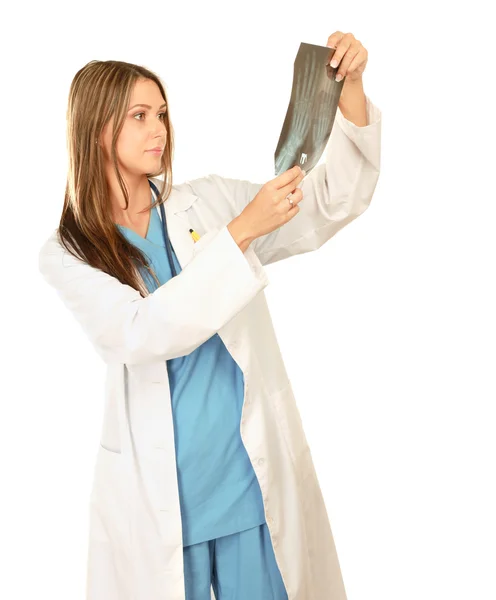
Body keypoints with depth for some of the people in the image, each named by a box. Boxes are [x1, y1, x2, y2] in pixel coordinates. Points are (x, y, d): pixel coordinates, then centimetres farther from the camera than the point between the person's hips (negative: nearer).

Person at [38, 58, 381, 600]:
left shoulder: (210, 202, 4)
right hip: (158, 492, -2)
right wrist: (240, 233, -25)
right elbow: (143, 333, -19)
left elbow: (335, 203, 1)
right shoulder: (66, 254, -3)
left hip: (254, 472, 2)